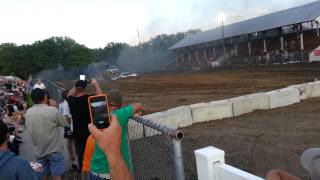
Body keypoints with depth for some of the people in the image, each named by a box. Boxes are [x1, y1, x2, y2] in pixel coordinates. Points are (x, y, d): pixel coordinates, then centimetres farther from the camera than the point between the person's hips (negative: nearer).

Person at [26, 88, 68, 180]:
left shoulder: (28, 113, -4)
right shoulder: (52, 110, -19)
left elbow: (30, 129, 11)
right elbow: (65, 123, -6)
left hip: (39, 150, 5)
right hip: (54, 149, -5)